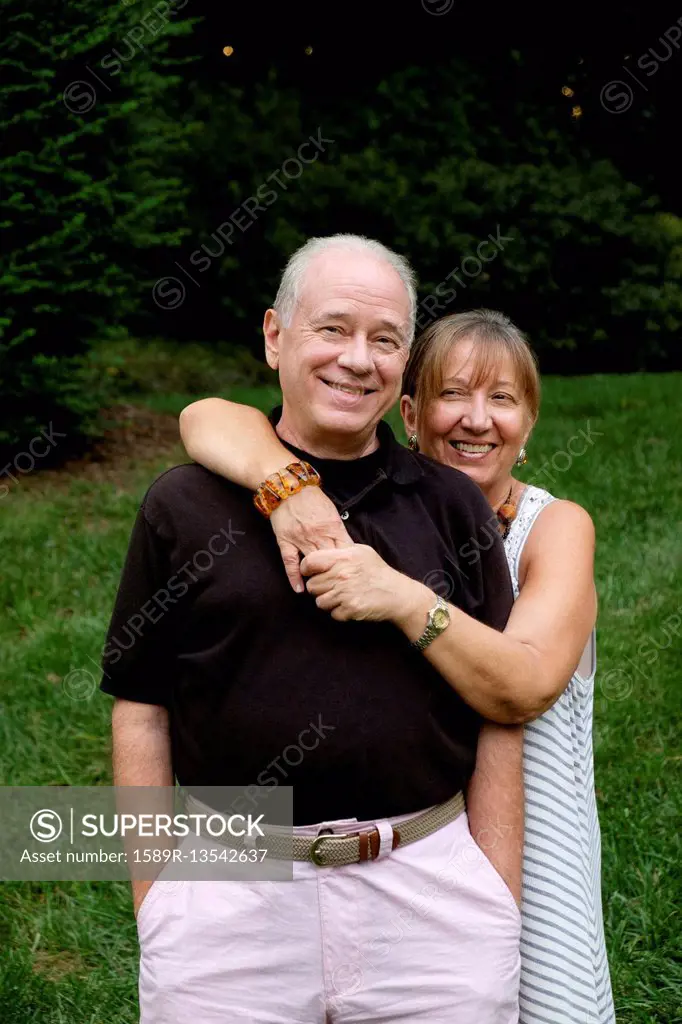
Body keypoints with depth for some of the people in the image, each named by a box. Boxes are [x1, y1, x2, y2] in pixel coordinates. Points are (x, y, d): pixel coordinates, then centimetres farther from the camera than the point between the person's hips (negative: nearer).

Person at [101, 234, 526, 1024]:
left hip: (431, 888, 1)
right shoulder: (184, 505, 1)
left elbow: (515, 700, 5)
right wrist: (154, 908, 1)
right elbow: (141, 712, 2)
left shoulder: (450, 504, 5)